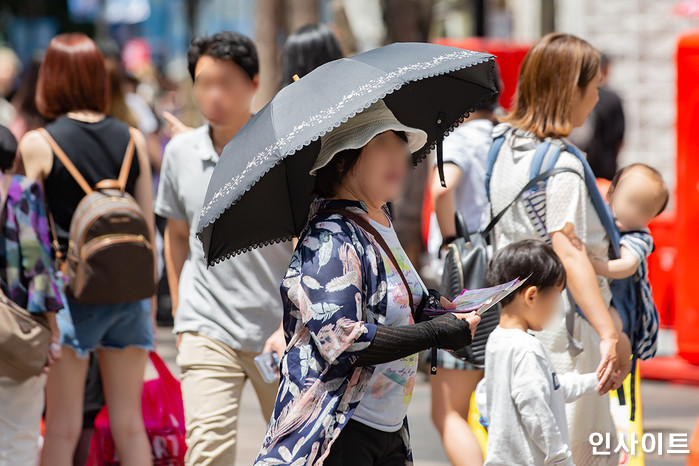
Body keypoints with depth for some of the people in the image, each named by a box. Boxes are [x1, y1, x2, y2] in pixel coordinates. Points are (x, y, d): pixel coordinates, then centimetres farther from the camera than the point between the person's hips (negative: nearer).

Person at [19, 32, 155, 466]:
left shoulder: (36, 145, -7)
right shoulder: (134, 140, 3)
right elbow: (148, 229, 7)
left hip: (69, 292, -3)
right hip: (128, 295, 3)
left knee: (63, 428, 3)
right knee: (129, 423, 11)